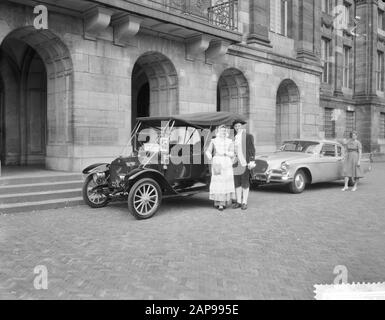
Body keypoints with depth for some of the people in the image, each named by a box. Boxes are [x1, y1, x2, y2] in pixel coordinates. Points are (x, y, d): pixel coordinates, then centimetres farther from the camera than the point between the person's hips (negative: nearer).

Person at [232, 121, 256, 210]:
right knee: (237, 183, 7)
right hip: (235, 163, 5)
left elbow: (252, 149, -2)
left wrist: (252, 161, -11)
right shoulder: (233, 138, 14)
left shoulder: (248, 136, 1)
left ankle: (244, 202, 4)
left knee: (245, 183, -1)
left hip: (244, 163, -5)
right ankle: (238, 201, 15)